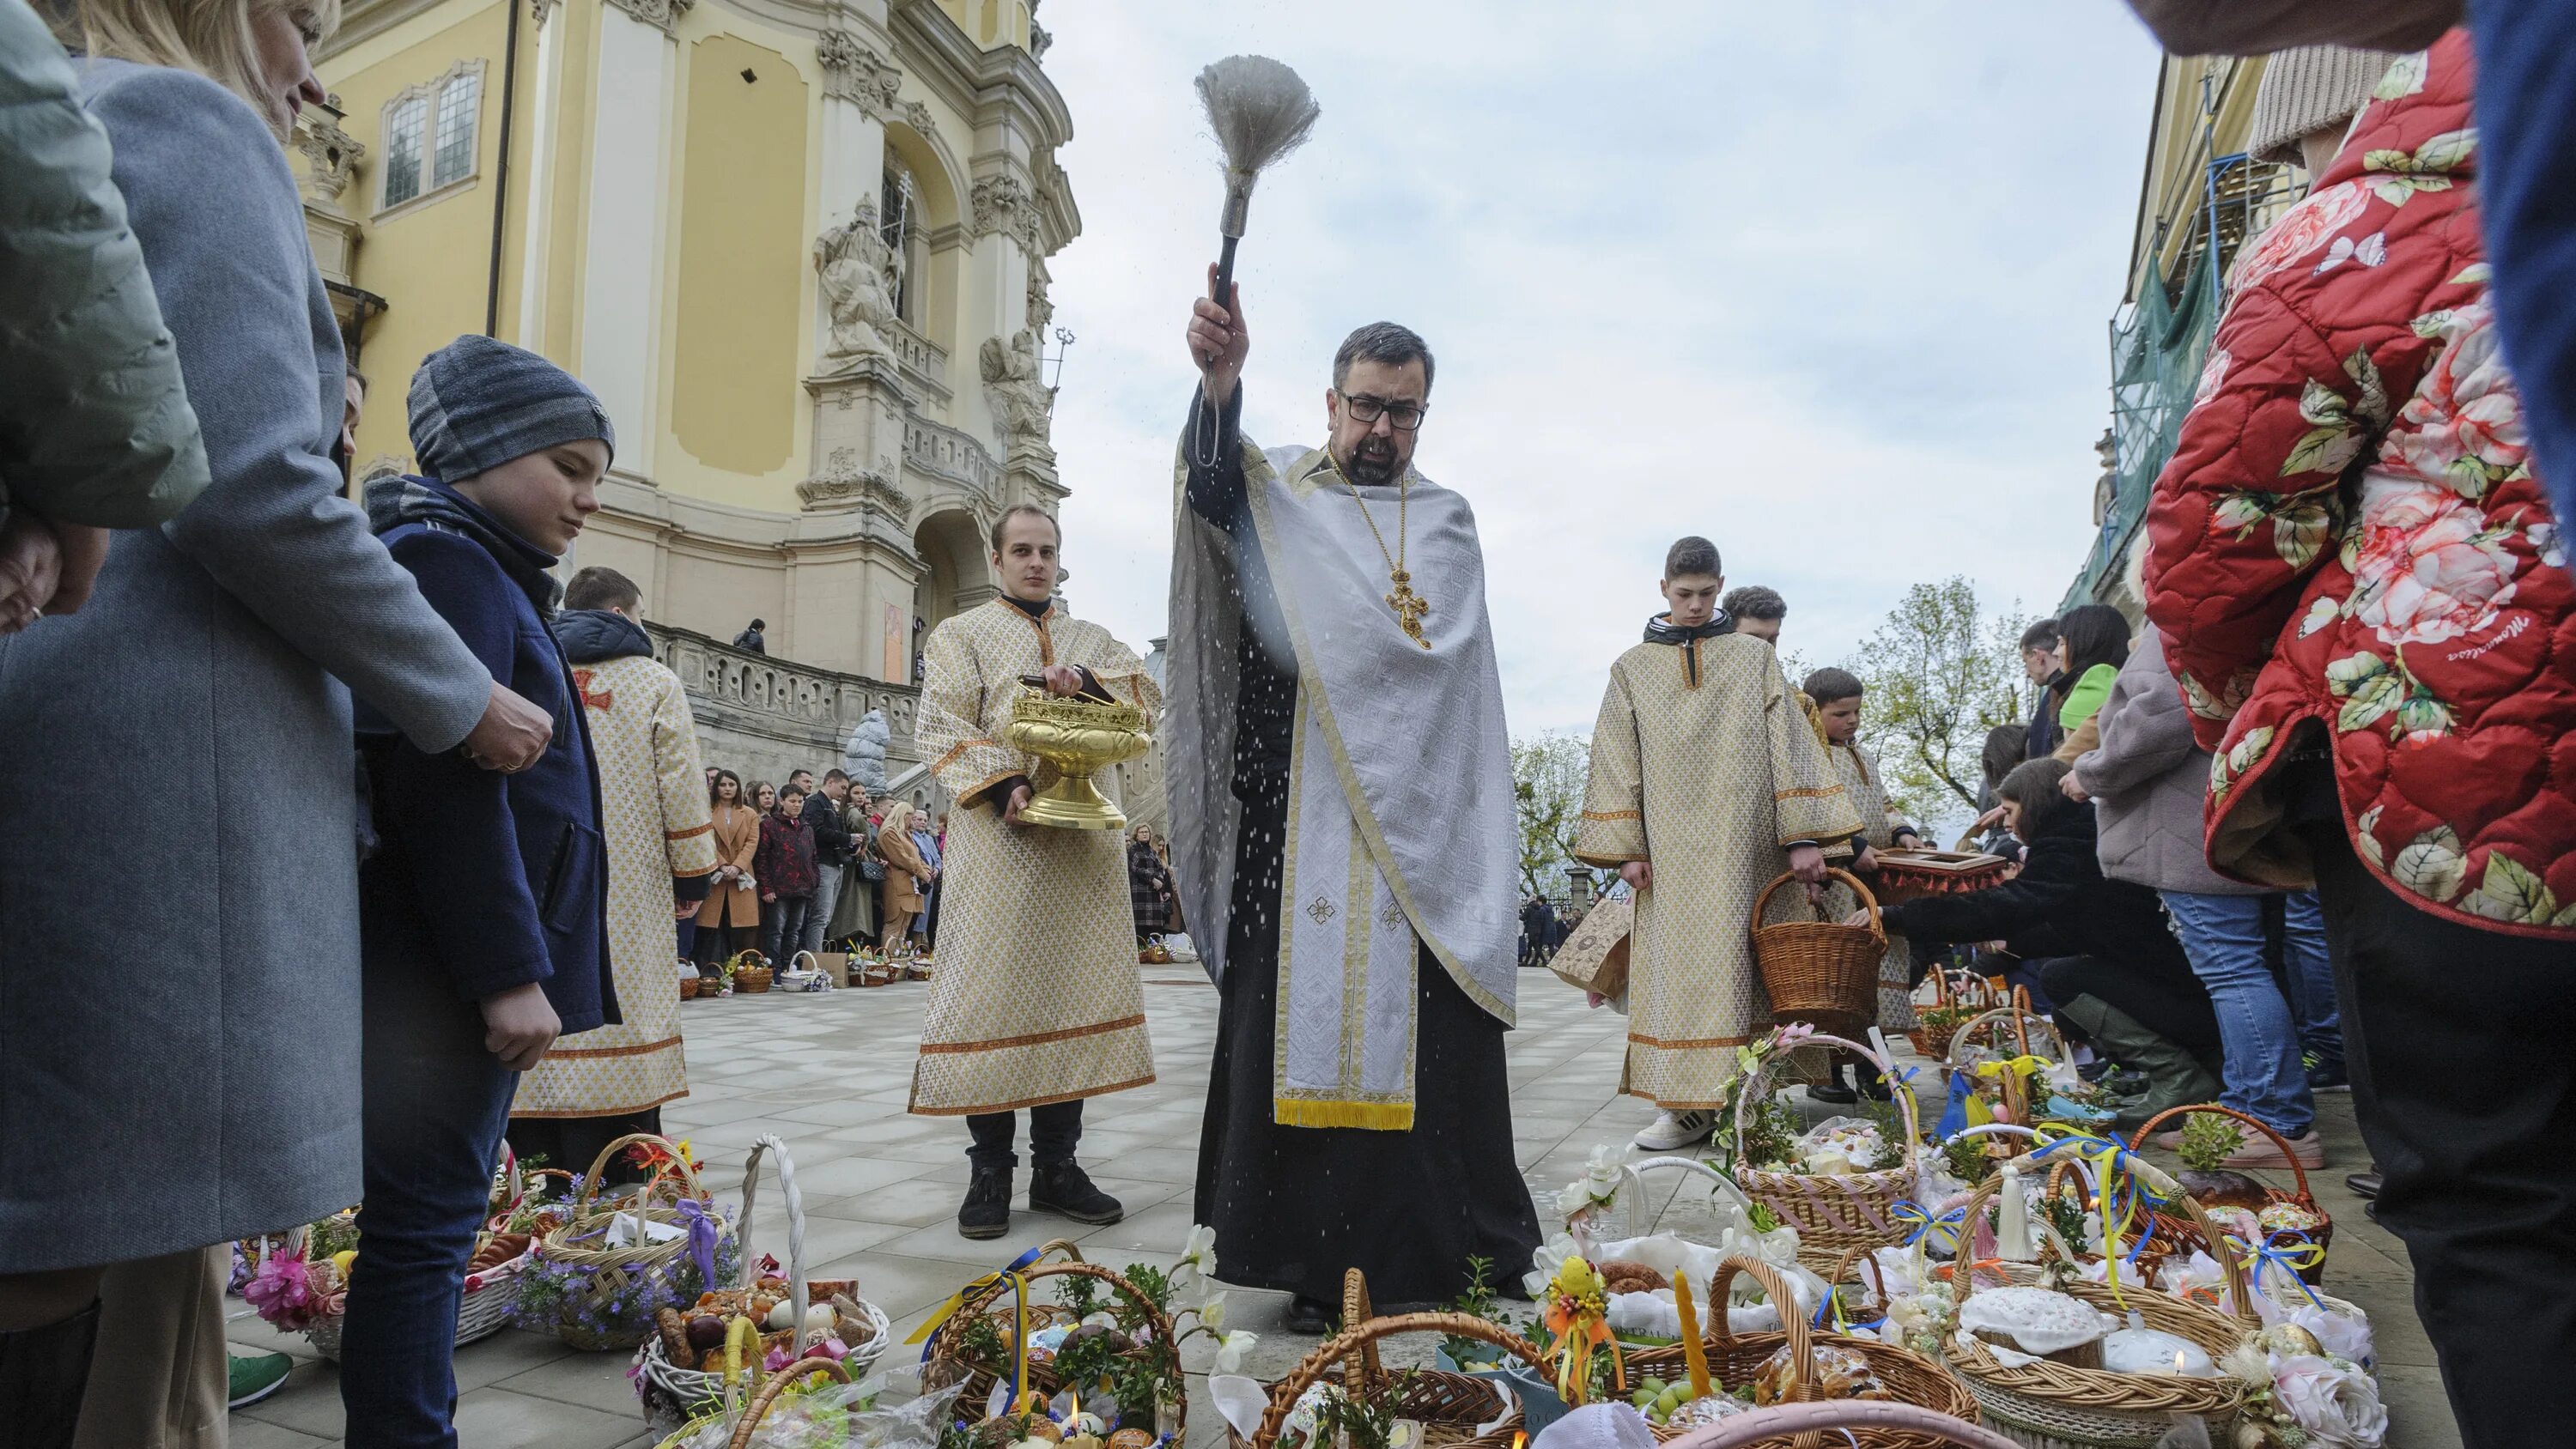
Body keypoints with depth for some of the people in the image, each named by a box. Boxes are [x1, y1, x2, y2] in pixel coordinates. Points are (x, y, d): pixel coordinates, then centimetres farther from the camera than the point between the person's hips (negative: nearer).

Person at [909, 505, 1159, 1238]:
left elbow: (1150, 697, 5)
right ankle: (990, 1170, 4)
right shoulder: (962, 635, 10)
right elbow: (941, 727, -3)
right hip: (1000, 838, -3)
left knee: (1073, 988, 3)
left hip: (1084, 840, 4)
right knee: (991, 992, -5)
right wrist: (1005, 786, -18)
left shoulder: (1092, 639, 20)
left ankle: (1057, 1165, 11)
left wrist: (1088, 678, -14)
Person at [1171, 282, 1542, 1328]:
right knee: (1305, 1029, -2)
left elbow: (1447, 652, 9)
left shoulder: (1448, 522, 18)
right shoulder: (1278, 492, 9)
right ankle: (1318, 1264, 8)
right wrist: (1220, 384, -34)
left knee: (1431, 1041, 1)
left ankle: (1451, 1253, 12)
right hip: (1303, 825, -2)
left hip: (1422, 830, 2)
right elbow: (1215, 484, -15)